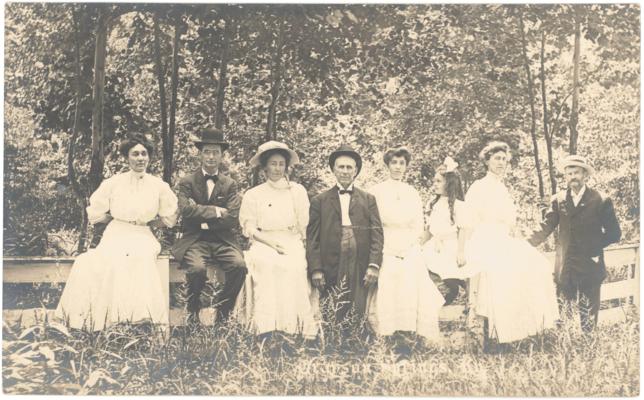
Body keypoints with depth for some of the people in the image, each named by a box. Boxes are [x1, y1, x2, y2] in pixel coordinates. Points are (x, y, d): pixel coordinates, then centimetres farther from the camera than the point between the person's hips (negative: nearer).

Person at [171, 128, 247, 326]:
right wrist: (215, 211, -8)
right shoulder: (186, 182, 7)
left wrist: (202, 217, -6)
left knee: (239, 266, -28)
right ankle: (193, 312, -4)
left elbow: (233, 219, -1)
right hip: (194, 240, -2)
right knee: (197, 268, -33)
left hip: (223, 241, 2)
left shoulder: (230, 184, 12)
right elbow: (186, 211, -10)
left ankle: (223, 310, -4)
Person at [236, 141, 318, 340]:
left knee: (293, 265, -32)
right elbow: (249, 228, 6)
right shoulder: (253, 195, 15)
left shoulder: (298, 191, 18)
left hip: (292, 242, 1)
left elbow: (304, 226, 13)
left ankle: (293, 326, -33)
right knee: (266, 263, -34)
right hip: (263, 243, 0)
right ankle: (266, 326, -39)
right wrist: (272, 242, -9)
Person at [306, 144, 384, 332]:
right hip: (330, 270, -1)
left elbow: (377, 234, 6)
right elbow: (312, 237, 4)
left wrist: (374, 265, -5)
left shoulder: (368, 199, 13)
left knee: (357, 318, -1)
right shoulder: (320, 201, 9)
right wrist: (315, 269, -5)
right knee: (330, 320, -2)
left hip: (360, 271, 1)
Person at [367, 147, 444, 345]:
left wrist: (407, 245, -1)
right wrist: (386, 246, -7)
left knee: (411, 295, -6)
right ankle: (384, 338, -2)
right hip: (385, 252, -2)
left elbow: (419, 227, 13)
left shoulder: (412, 193, 12)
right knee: (386, 296, -8)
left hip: (410, 252, 3)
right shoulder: (377, 191, 3)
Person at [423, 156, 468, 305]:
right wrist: (421, 245, 14)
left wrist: (461, 252, -13)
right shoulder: (433, 204, 14)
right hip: (435, 247, 6)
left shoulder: (458, 205, -7)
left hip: (451, 248, -6)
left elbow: (462, 230, -9)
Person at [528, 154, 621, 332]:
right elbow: (546, 226, -1)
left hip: (590, 268, -2)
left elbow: (614, 233, 1)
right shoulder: (558, 200, 7)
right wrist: (527, 243, -15)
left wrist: (594, 246, -7)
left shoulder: (601, 201, 0)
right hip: (565, 269, 2)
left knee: (588, 317, 3)